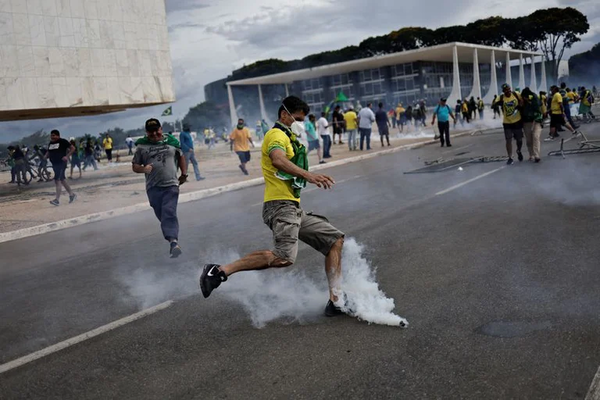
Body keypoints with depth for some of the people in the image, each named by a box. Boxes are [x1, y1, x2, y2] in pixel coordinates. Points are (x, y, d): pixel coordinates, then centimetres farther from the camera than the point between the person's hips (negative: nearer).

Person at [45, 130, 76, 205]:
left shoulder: (63, 141, -8)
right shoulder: (51, 143, 14)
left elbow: (73, 148, -9)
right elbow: (48, 152, 27)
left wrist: (67, 156, -19)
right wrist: (46, 156, 5)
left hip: (61, 163, -8)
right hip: (54, 164, 8)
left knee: (57, 180, -14)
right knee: (62, 180, 15)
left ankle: (57, 200, -14)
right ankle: (72, 194, 28)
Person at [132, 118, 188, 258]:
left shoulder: (171, 141, 6)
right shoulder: (142, 146, 4)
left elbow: (181, 157, 20)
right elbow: (134, 166, 7)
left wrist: (184, 174, 13)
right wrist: (143, 169, -15)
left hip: (171, 185, -2)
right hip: (153, 187, 2)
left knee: (169, 213, -15)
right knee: (161, 215, 7)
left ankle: (173, 242, -26)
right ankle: (173, 238, 24)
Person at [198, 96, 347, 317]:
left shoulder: (286, 137, 28)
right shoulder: (277, 135, -5)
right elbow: (278, 160, -27)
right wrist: (308, 175, -38)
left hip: (294, 208, 11)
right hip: (280, 205, -11)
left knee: (336, 240, 9)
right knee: (285, 256, -30)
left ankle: (336, 301, 7)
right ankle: (221, 271, -23)